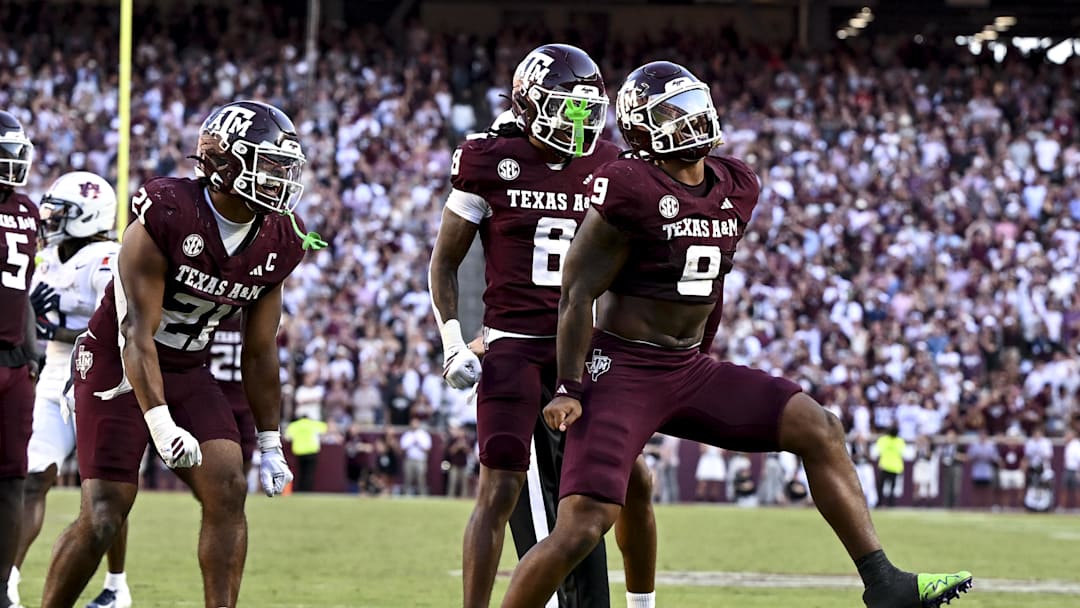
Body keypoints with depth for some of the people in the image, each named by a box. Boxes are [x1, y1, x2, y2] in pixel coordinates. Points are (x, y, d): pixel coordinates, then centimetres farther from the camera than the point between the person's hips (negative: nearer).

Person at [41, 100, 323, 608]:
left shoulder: (276, 244, -4)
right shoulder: (166, 215, -24)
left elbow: (259, 353, 7)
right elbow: (137, 332, -25)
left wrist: (271, 443, 8)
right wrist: (160, 423, -34)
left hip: (188, 374, 6)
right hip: (118, 367, -6)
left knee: (227, 489, -12)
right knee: (102, 518, -10)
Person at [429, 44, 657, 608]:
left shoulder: (604, 167, 5)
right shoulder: (490, 162, -5)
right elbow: (444, 261, 2)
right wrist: (453, 343, -8)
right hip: (514, 347, -4)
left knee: (634, 482, 7)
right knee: (499, 491, -10)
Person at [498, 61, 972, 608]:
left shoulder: (735, 187, 6)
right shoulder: (631, 191, -16)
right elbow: (578, 294, -12)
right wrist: (570, 389, -14)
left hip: (690, 368, 7)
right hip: (622, 370, -7)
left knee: (818, 429, 1)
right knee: (582, 526, -16)